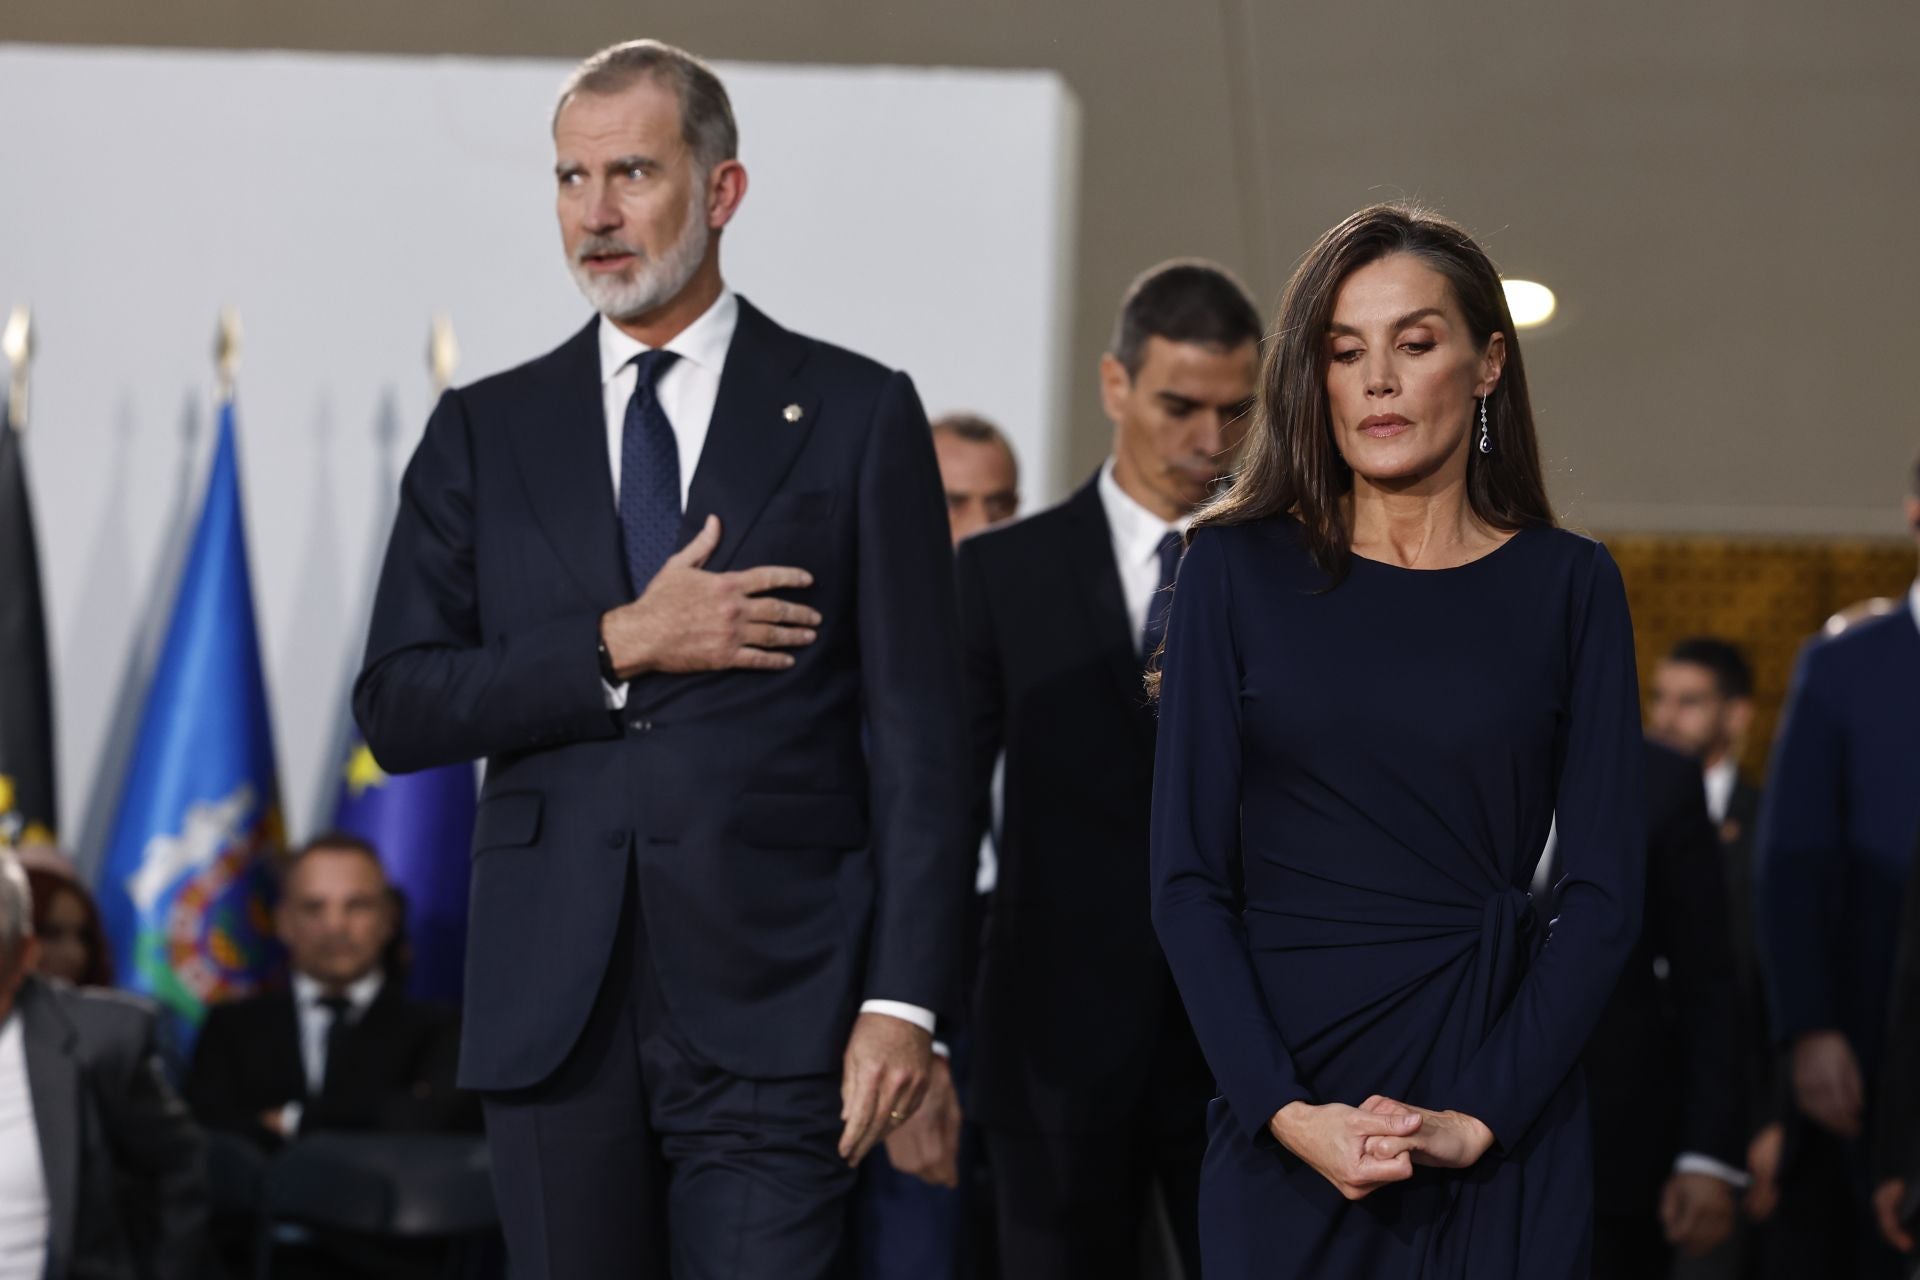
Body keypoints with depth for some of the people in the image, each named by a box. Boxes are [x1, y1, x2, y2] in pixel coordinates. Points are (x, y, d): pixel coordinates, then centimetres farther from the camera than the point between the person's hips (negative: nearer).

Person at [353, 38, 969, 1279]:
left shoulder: (856, 415, 5)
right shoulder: (485, 432, 11)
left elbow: (917, 733, 0)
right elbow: (397, 709, 4)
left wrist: (904, 997, -8)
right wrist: (617, 649, -9)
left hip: (771, 1012, -3)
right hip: (554, 1017, 3)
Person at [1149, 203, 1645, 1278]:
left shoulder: (1567, 584, 4)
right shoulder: (1240, 566, 3)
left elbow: (1605, 889, -1)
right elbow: (1189, 876, -1)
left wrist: (1480, 1117, -11)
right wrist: (1286, 1110, -12)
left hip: (1508, 1109, 0)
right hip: (1285, 1100, 0)